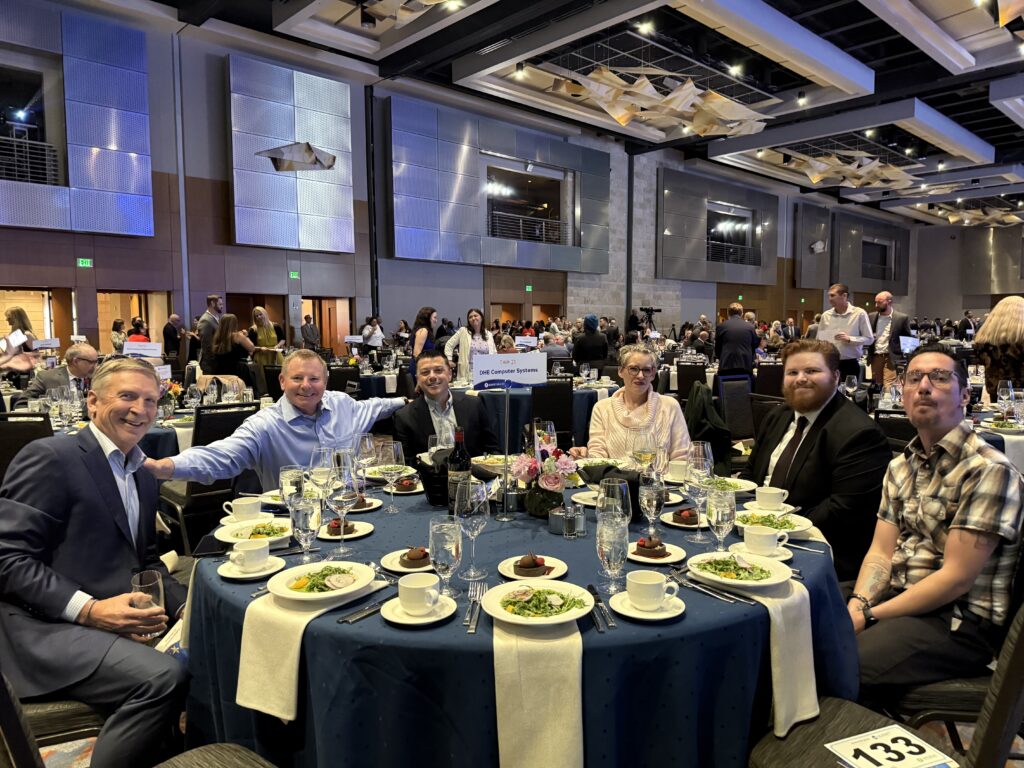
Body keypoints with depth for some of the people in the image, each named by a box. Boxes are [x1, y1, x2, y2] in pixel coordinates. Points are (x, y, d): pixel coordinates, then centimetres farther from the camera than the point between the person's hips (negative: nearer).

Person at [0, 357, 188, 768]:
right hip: (46, 628, -7)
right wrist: (88, 610, -22)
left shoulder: (142, 478, 18)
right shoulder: (49, 456, -7)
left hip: (119, 624, 8)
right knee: (163, 677, -30)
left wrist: (183, 604, 1)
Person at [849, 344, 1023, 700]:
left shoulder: (988, 470, -15)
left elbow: (956, 579, -19)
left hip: (962, 621, -7)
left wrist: (869, 616, -16)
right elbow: (881, 553, 6)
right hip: (901, 597, 7)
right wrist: (857, 604, -14)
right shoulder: (901, 466, 10)